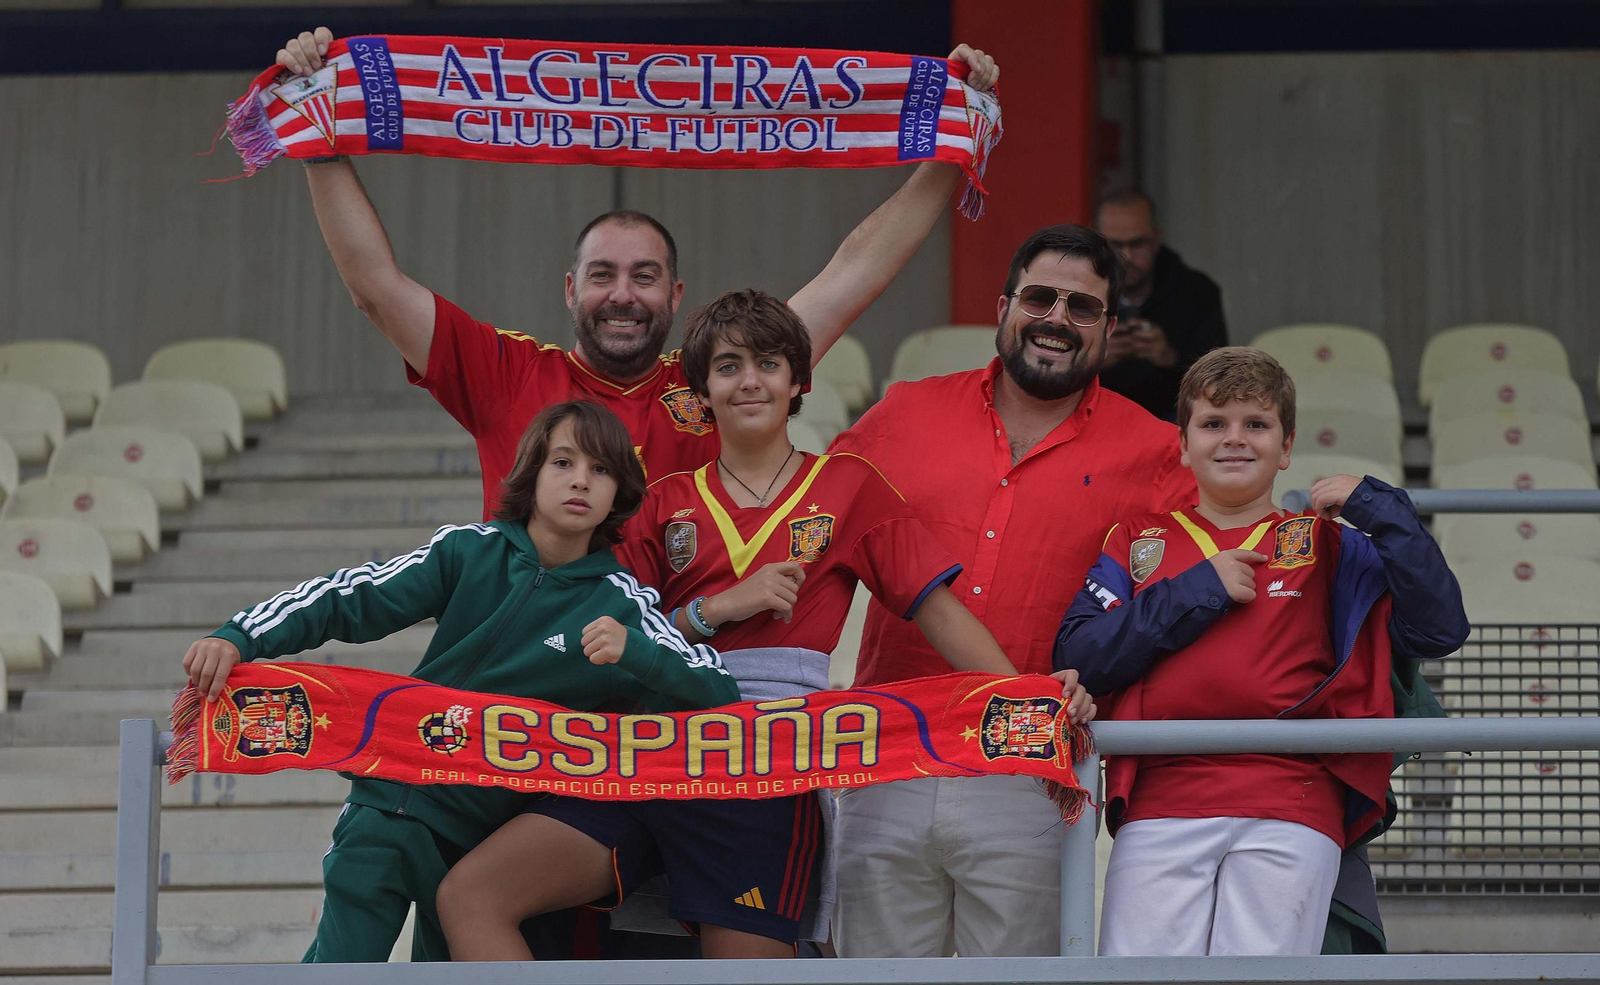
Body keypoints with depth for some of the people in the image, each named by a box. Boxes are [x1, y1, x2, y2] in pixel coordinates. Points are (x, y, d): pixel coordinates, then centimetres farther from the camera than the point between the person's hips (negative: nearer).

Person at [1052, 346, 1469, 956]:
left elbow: (1439, 630, 6)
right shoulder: (1139, 540, 21)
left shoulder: (1326, 545, 19)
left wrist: (1379, 511, 1)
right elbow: (1077, 658, 7)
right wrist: (1197, 592, 2)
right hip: (1159, 808, 1)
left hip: (1290, 811, -1)